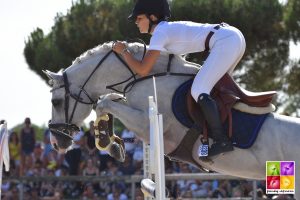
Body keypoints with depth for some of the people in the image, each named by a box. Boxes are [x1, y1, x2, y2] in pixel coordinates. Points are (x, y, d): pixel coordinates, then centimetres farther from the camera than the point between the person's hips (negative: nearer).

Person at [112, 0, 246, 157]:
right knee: (216, 84, 24)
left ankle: (221, 141, -16)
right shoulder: (169, 29, 23)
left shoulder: (160, 34, -5)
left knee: (198, 91, -12)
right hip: (235, 37, 10)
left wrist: (123, 51, 5)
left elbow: (143, 70, -10)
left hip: (226, 41, -10)